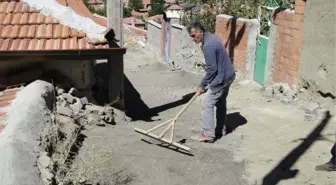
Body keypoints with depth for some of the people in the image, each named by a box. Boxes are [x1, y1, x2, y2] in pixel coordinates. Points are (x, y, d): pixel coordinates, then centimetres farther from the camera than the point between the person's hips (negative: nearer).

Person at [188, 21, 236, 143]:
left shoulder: (208, 46, -24)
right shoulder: (212, 37, 8)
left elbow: (212, 69, -23)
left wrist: (202, 85, -12)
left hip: (220, 79, -10)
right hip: (228, 75, 10)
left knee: (207, 105, -2)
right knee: (221, 103, 19)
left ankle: (208, 135, 4)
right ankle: (221, 130, 30)